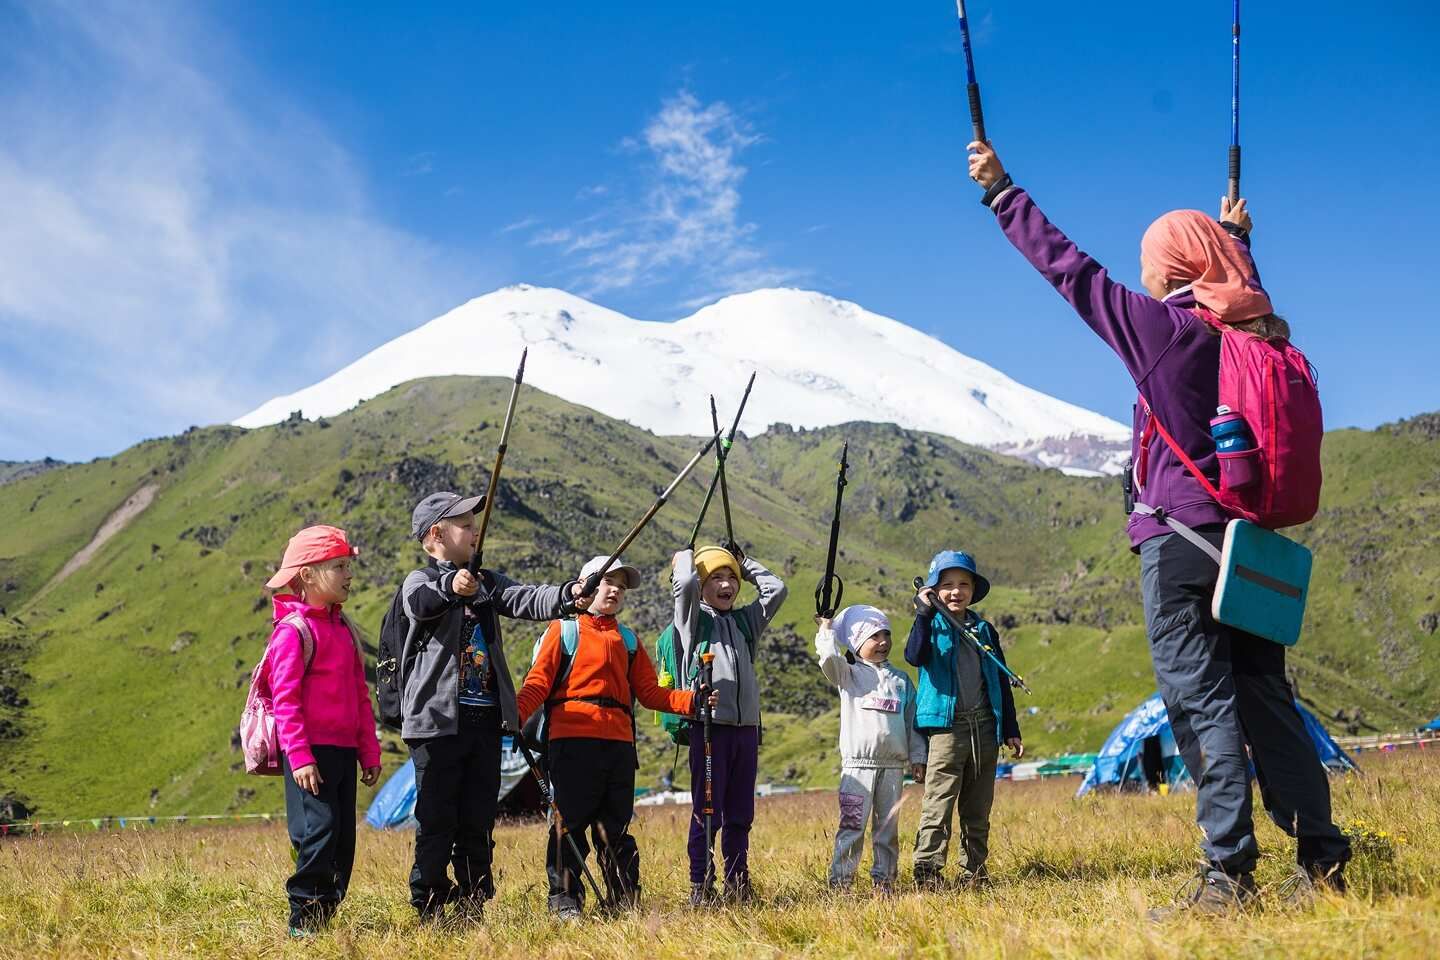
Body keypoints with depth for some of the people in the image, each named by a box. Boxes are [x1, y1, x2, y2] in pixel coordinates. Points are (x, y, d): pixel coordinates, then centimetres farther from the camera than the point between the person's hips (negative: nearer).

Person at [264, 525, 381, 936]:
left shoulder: (342, 628, 15)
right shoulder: (293, 630, -9)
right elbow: (285, 699, -14)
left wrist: (369, 750, 16)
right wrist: (299, 756, -20)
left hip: (343, 750, 8)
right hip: (309, 752, -8)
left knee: (343, 837, 9)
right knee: (318, 832, -12)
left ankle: (327, 912, 17)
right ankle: (304, 922, -3)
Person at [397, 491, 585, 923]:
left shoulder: (487, 583, 14)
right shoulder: (421, 581, -3)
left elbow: (525, 600, -2)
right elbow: (420, 602, -26)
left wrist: (568, 595, -22)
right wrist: (450, 587, -49)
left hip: (486, 720, 6)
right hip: (438, 720, -6)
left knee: (478, 823, 10)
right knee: (436, 822, -1)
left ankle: (471, 908, 18)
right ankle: (430, 910, 8)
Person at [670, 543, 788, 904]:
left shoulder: (746, 621, 18)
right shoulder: (693, 619, 3)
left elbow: (776, 589, 15)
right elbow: (684, 583, -14)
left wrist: (744, 563, 21)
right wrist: (685, 556, 5)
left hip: (746, 728, 5)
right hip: (708, 726, -5)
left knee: (740, 814, 10)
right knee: (706, 812, -3)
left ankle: (738, 884, 17)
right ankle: (700, 887, 2)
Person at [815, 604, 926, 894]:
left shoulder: (901, 680, 15)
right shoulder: (849, 674, 5)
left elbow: (912, 721, 16)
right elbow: (829, 657, -17)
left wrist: (918, 759, 11)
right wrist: (826, 628, -3)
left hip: (893, 766, 4)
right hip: (858, 765, -4)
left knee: (888, 827, 7)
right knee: (852, 825, -7)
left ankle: (883, 879, 15)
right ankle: (840, 881, -4)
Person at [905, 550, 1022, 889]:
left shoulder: (984, 630, 15)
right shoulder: (932, 625, 1)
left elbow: (1001, 681, 18)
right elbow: (915, 657, -21)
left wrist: (1011, 730, 15)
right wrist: (924, 613, -29)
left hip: (985, 726, 5)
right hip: (946, 725, -5)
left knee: (978, 809, 10)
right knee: (938, 804, -11)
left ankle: (975, 871, 17)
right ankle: (927, 870, -11)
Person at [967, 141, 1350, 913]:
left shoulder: (1163, 325, -8)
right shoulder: (1262, 329, 9)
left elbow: (1067, 268, -3)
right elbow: (1245, 288, 35)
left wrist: (1000, 190, 7)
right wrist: (1235, 236, 54)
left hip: (1180, 535, -6)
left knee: (1199, 696, -7)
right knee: (1263, 693, 12)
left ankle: (1229, 871, -10)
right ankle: (1322, 857, 12)